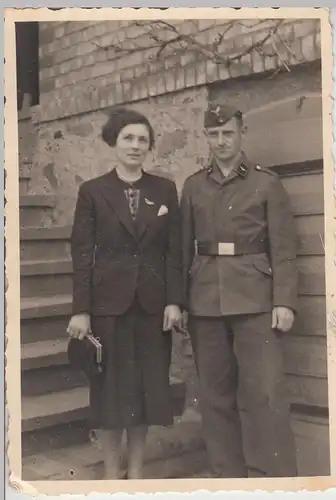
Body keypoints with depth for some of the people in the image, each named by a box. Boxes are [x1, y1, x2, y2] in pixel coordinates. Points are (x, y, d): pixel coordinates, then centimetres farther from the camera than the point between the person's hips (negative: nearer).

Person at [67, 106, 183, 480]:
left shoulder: (165, 190, 6)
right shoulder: (92, 191, 0)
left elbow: (174, 250, 4)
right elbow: (81, 253, -3)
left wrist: (174, 300, -4)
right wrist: (80, 309, -8)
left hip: (152, 303, 2)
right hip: (109, 302, -2)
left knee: (148, 384, 9)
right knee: (110, 385, 5)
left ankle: (136, 469, 25)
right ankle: (112, 473, 20)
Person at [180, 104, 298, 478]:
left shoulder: (267, 183, 4)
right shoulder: (193, 186, 12)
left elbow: (283, 248, 0)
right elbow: (184, 247, 11)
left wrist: (284, 301, -9)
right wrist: (179, 301, 6)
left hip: (254, 300, -3)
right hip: (204, 302, 3)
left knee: (266, 393, -6)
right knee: (214, 395, 7)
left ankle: (281, 477, 4)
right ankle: (227, 474, 19)